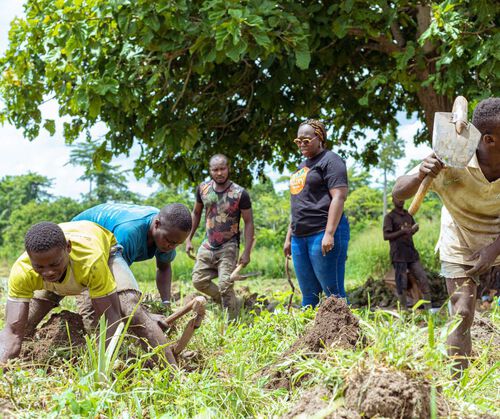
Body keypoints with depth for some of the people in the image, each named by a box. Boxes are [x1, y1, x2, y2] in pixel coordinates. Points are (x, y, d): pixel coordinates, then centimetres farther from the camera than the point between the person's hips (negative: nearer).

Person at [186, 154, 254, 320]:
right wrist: (189, 239, 12)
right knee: (199, 281, 1)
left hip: (228, 247, -5)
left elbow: (249, 222, -9)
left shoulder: (240, 194, -13)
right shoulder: (203, 189, 0)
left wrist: (247, 252, -14)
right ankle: (233, 303, 18)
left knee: (225, 286, -15)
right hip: (208, 244, 5)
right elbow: (196, 213, 15)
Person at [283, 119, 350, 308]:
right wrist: (289, 237, 22)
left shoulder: (330, 160, -3)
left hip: (323, 234, -8)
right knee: (309, 295, 8)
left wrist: (329, 234, -21)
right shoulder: (302, 166, 23)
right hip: (300, 237, 8)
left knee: (334, 293, -8)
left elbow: (339, 197, -13)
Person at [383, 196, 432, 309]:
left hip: (412, 253, 6)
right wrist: (402, 232, -21)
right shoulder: (389, 217, -1)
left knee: (423, 279, -2)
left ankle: (429, 307, -1)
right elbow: (386, 236, -10)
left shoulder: (408, 215, 16)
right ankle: (403, 309, 1)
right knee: (402, 284, -4)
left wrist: (414, 229, 4)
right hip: (398, 255, -6)